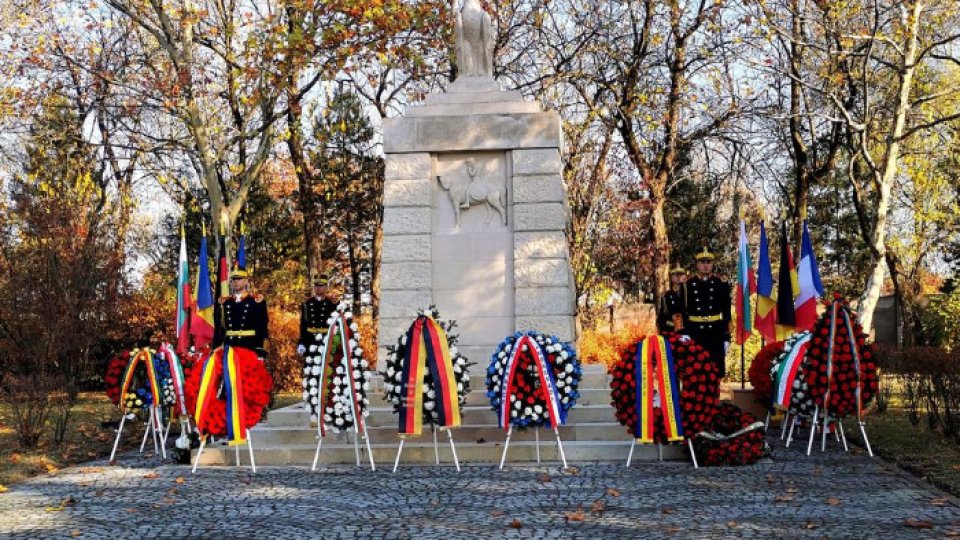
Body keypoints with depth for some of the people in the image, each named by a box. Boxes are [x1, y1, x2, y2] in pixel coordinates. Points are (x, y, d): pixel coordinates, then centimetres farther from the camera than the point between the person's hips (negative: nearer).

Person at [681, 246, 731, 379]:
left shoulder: (721, 283, 4)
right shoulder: (688, 284, 2)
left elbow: (726, 312, 5)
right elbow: (682, 311, 1)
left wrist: (727, 336, 1)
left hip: (716, 334, 1)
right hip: (695, 334, 0)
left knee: (716, 371, 4)